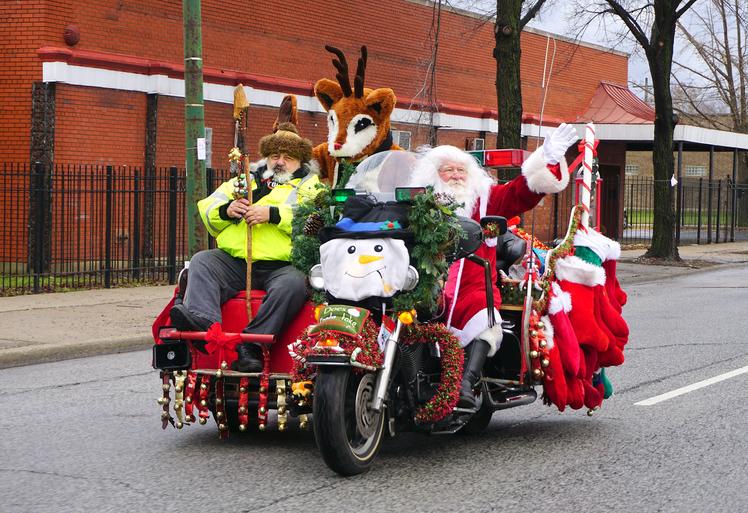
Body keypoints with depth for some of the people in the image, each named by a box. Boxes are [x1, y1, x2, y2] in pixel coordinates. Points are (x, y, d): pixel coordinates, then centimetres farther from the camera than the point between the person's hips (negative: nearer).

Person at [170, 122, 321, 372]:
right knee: (201, 262, -20)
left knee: (292, 285, -35)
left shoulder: (310, 186, 17)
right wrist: (227, 210, -1)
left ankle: (251, 345, -40)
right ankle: (202, 319, -45)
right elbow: (207, 210, 22)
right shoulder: (245, 180, 29)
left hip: (281, 265, -4)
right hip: (233, 261, 4)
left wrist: (273, 214, -13)